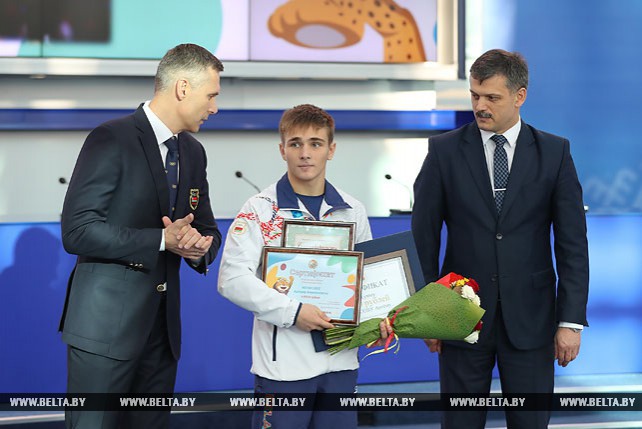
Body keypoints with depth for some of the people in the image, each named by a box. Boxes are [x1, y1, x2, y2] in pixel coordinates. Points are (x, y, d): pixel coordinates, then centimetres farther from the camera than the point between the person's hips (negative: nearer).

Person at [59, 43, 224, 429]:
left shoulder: (193, 153, 14)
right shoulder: (112, 140, -11)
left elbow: (208, 230, 22)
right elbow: (77, 231, -17)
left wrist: (200, 247, -4)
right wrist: (162, 240, -18)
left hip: (162, 324, 7)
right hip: (106, 322, -7)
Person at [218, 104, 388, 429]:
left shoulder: (352, 211, 10)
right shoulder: (261, 209, -4)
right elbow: (232, 279, -13)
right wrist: (292, 311, -20)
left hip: (341, 362, 4)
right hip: (283, 363, -4)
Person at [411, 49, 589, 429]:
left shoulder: (554, 152, 0)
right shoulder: (445, 151, 0)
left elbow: (573, 243, 0)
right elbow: (424, 237, 2)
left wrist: (571, 320, -6)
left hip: (530, 319, 0)